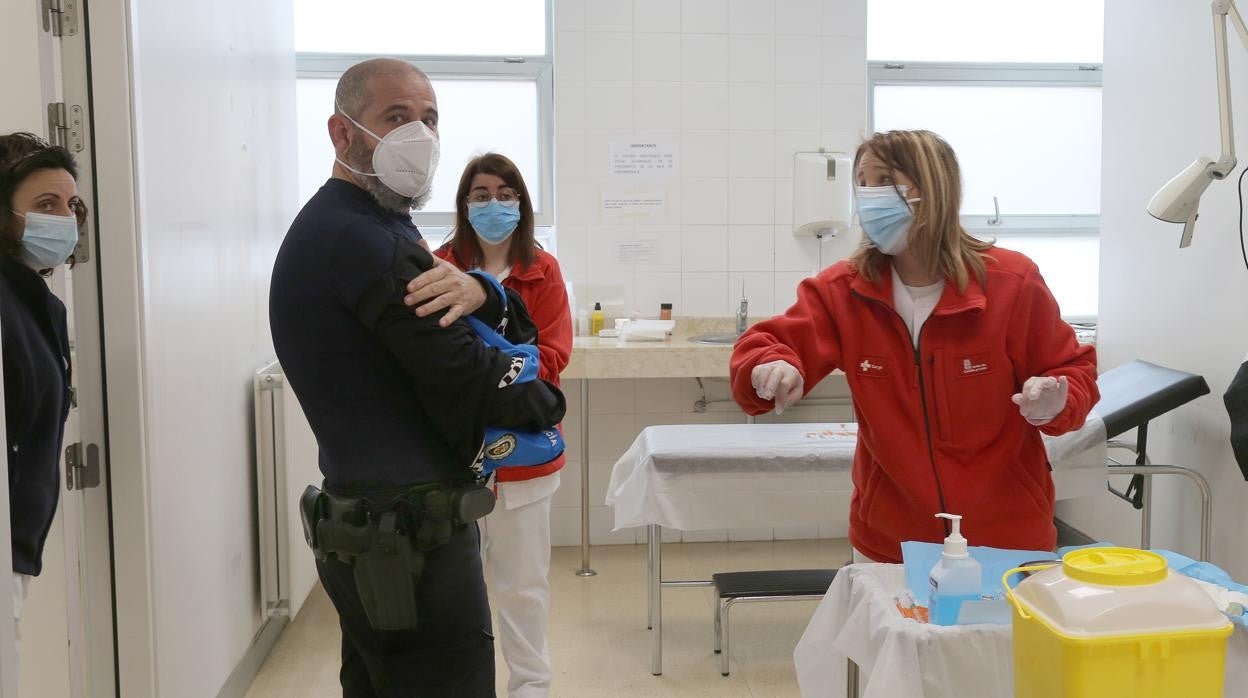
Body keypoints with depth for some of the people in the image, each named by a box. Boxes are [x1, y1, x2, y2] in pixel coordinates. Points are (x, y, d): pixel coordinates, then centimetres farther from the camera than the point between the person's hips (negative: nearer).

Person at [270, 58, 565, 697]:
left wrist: (480, 292, -14)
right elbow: (472, 391, -20)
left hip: (366, 532, 10)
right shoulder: (368, 241, -19)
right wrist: (546, 401, 0)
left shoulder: (329, 227, 12)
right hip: (413, 544, -10)